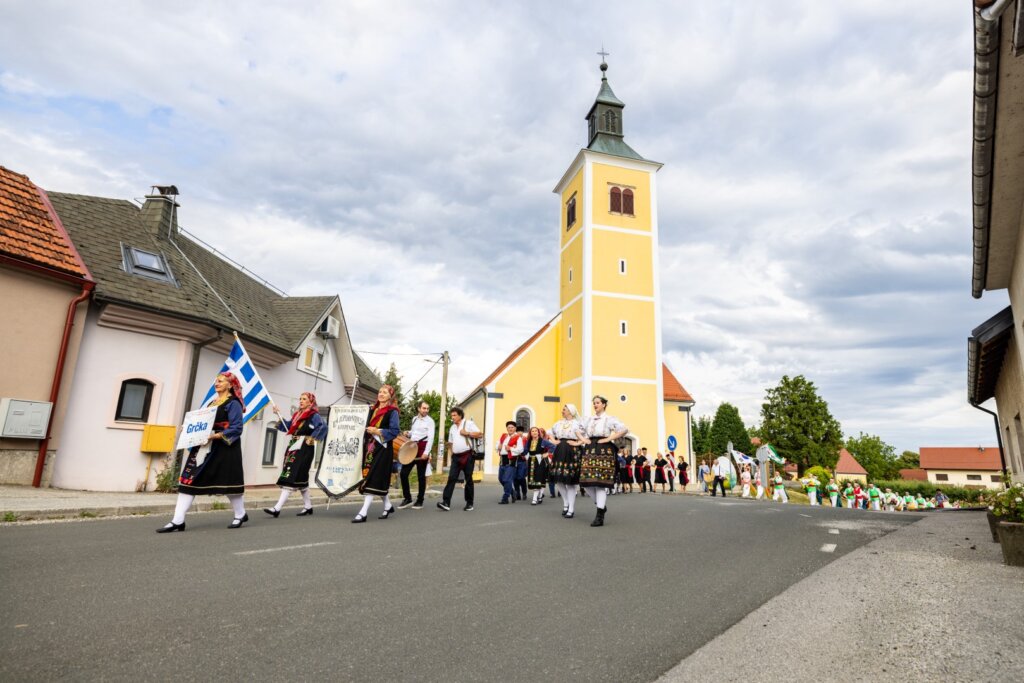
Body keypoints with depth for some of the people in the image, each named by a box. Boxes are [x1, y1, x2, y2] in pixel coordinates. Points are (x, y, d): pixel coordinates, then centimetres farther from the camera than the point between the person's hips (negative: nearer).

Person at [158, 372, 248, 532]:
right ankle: (178, 521, 0)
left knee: (228, 482, 1)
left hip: (223, 448, -8)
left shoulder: (233, 404, -7)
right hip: (205, 447, 8)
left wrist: (215, 436, -24)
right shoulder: (211, 403, 19)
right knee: (189, 480, -1)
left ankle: (240, 515, 19)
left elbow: (236, 428, -15)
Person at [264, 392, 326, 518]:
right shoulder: (297, 415, 18)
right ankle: (308, 507, 20)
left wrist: (312, 439, -18)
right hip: (294, 447, 9)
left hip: (304, 449, -9)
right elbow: (286, 427, 18)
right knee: (300, 478, 11)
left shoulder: (314, 415, -7)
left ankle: (277, 508, -13)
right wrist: (279, 415, 10)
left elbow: (323, 427, -23)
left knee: (291, 477, -11)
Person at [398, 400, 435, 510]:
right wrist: (408, 433, 6)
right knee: (403, 473, 0)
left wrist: (426, 452, -21)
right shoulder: (414, 419, 15)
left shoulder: (430, 421, -3)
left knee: (421, 476, 1)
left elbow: (431, 437, -12)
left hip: (422, 448, -6)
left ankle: (419, 501, 11)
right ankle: (407, 498, 11)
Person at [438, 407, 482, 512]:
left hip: (467, 456, -5)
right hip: (456, 457, 5)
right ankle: (446, 503, -12)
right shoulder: (452, 428, 17)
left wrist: (467, 433, -14)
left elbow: (480, 434, -8)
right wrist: (452, 452, 12)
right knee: (451, 478, -7)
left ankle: (469, 503, 13)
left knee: (468, 480, 3)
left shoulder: (468, 423, -1)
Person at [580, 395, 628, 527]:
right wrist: (584, 439, 9)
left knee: (601, 482, -9)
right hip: (590, 450, 6)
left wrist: (609, 439, -13)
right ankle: (601, 505, 22)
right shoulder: (590, 419, 17)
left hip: (604, 451, -6)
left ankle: (600, 516, -5)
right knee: (587, 482, 0)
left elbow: (624, 430, -12)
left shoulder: (609, 419, -1)